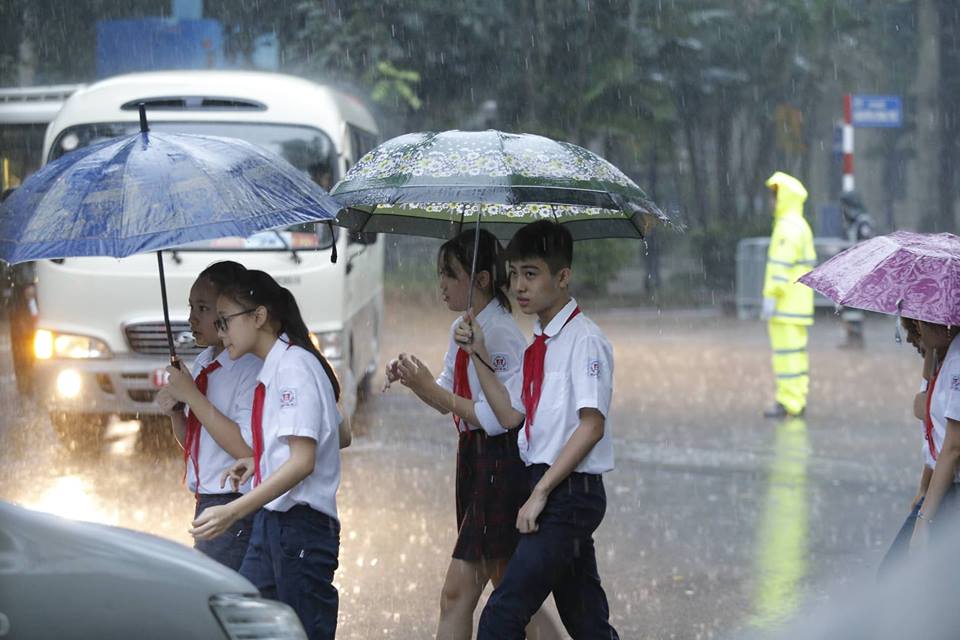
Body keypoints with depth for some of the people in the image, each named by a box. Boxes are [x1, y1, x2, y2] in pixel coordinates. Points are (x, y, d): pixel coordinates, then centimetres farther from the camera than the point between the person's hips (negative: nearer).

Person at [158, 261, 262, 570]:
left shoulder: (252, 367, -14)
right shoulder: (203, 364, 13)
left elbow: (246, 448, -23)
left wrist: (192, 396, -18)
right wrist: (175, 413, 1)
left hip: (235, 508, -9)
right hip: (206, 506, 9)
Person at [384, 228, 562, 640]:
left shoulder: (501, 334, -17)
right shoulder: (462, 329, 11)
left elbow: (497, 417, -22)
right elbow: (450, 401, 19)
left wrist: (430, 388, -19)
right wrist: (415, 382, 1)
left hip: (501, 464, -10)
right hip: (474, 459, 10)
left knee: (458, 592, -7)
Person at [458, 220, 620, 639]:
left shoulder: (584, 339, -12)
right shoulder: (538, 345, 14)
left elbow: (592, 426, -19)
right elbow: (510, 415, 14)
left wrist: (541, 493, -20)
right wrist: (479, 356, 6)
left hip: (570, 492, -9)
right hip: (545, 489, 9)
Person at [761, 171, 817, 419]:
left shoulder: (788, 227, -15)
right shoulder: (801, 226, 18)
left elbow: (782, 266, -22)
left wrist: (771, 297, -23)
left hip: (786, 304, -10)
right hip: (798, 304, 10)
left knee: (786, 350, -10)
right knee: (795, 350, 10)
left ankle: (789, 402, -12)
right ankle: (797, 400, 11)